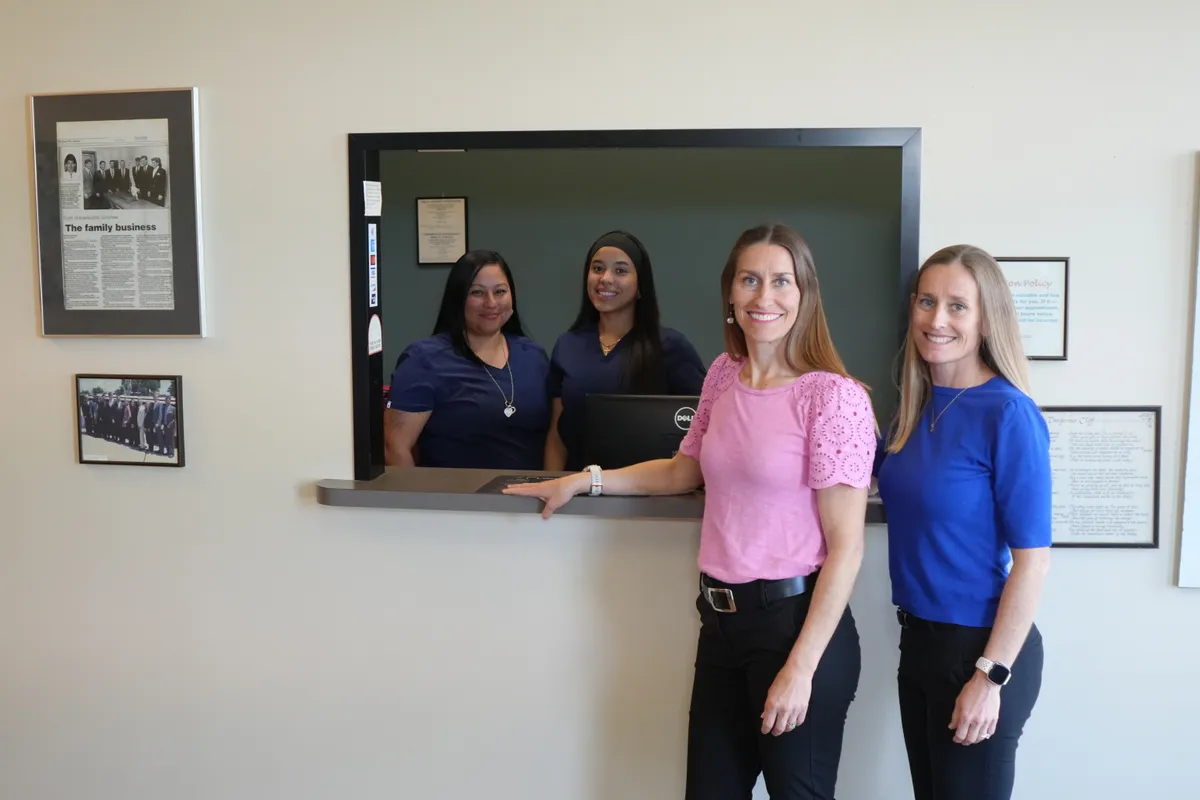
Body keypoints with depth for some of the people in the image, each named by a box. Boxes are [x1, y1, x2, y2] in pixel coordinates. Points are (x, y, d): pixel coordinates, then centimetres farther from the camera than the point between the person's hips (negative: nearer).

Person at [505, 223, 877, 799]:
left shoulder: (833, 395, -14)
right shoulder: (724, 374, 5)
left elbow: (846, 547, -15)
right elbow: (685, 471, 22)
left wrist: (801, 668, -18)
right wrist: (583, 481, 17)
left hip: (798, 622, -6)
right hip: (721, 620, 6)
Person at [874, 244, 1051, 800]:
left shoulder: (1008, 414, -18)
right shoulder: (914, 404, 3)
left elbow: (1032, 559, -17)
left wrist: (992, 675, -18)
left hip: (981, 647, -7)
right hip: (917, 638, 7)